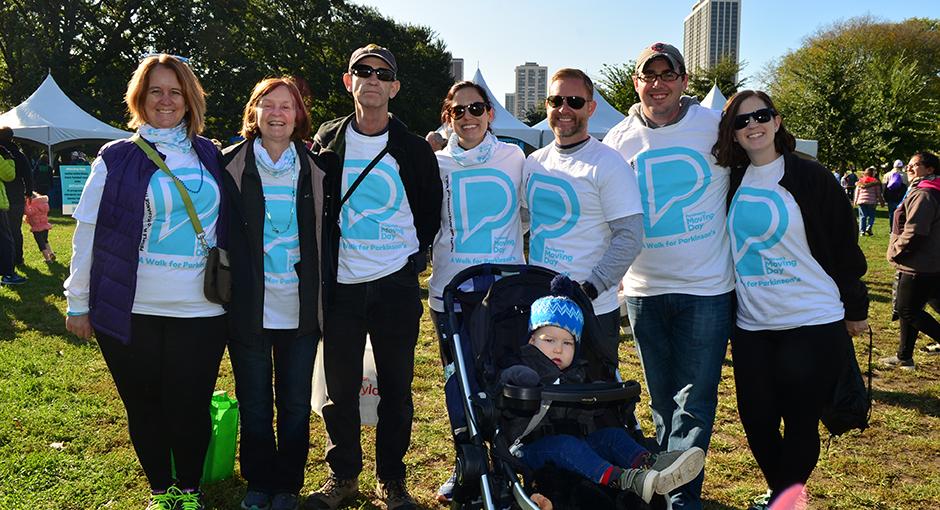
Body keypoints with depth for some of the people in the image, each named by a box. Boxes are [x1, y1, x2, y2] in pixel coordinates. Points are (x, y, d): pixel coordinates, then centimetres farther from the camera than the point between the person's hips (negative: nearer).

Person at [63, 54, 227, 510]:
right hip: (131, 312, 0)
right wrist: (78, 301, 1)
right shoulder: (117, 159, 2)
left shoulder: (210, 156, 8)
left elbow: (226, 227, 15)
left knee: (191, 408, 3)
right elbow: (88, 231, 2)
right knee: (144, 406, 10)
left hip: (199, 311, 1)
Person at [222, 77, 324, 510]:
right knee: (254, 406, 10)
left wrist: (323, 301, 5)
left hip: (299, 310, 1)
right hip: (249, 308, -1)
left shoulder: (314, 169, 4)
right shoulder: (231, 165, 0)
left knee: (295, 406, 10)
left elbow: (324, 238, 9)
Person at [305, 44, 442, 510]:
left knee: (396, 388, 6)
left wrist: (416, 253, 6)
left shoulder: (413, 149, 1)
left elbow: (431, 208, 12)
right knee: (340, 387, 8)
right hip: (342, 284, 1)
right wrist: (324, 262, 7)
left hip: (396, 283, -1)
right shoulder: (328, 141, 4)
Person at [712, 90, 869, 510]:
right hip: (750, 326, 4)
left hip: (814, 322, -4)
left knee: (801, 422, 2)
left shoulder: (809, 177, -5)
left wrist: (855, 309, 0)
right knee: (756, 419, 8)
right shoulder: (731, 182, 7)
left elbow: (844, 244, -2)